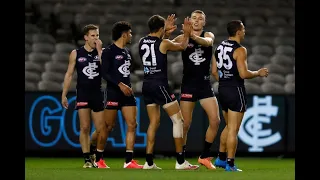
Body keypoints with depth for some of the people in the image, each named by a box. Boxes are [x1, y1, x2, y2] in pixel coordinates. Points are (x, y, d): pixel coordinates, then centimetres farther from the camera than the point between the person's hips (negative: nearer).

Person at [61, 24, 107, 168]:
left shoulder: (101, 52, 6)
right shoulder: (76, 54, 3)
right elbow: (69, 74, 6)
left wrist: (99, 51, -11)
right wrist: (64, 95, 1)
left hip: (97, 94, 2)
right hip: (82, 94, -2)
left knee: (101, 130, 0)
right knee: (85, 128, -8)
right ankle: (87, 160, -3)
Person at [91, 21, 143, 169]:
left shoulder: (127, 52, 14)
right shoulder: (108, 51, -8)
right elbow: (104, 73, -16)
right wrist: (120, 84, -21)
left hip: (127, 92, 7)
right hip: (113, 93, -7)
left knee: (132, 125, -4)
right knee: (108, 126, -2)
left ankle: (129, 161, -6)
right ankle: (96, 158, 14)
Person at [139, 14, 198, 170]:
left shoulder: (142, 42, 6)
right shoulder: (164, 44, -11)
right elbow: (182, 46, 9)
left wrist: (166, 30, 38)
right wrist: (186, 34, 26)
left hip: (147, 86, 7)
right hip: (160, 85, -7)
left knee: (154, 122, 13)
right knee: (178, 119, 0)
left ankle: (149, 162, 9)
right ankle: (180, 161, -3)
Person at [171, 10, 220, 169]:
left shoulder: (208, 35, 2)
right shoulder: (183, 38, 0)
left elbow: (207, 42, -22)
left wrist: (194, 36, -44)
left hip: (205, 84, 2)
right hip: (188, 85, -2)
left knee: (215, 121, -5)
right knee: (185, 125, -1)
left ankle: (204, 156, 8)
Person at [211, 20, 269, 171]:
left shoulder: (220, 47, 8)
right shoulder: (239, 50, -16)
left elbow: (214, 71, 12)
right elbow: (244, 74, -22)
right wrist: (258, 73, -6)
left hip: (222, 89, 8)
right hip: (236, 91, -8)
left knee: (229, 126, 22)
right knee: (233, 129, -4)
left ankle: (221, 158, 26)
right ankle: (230, 164, -3)